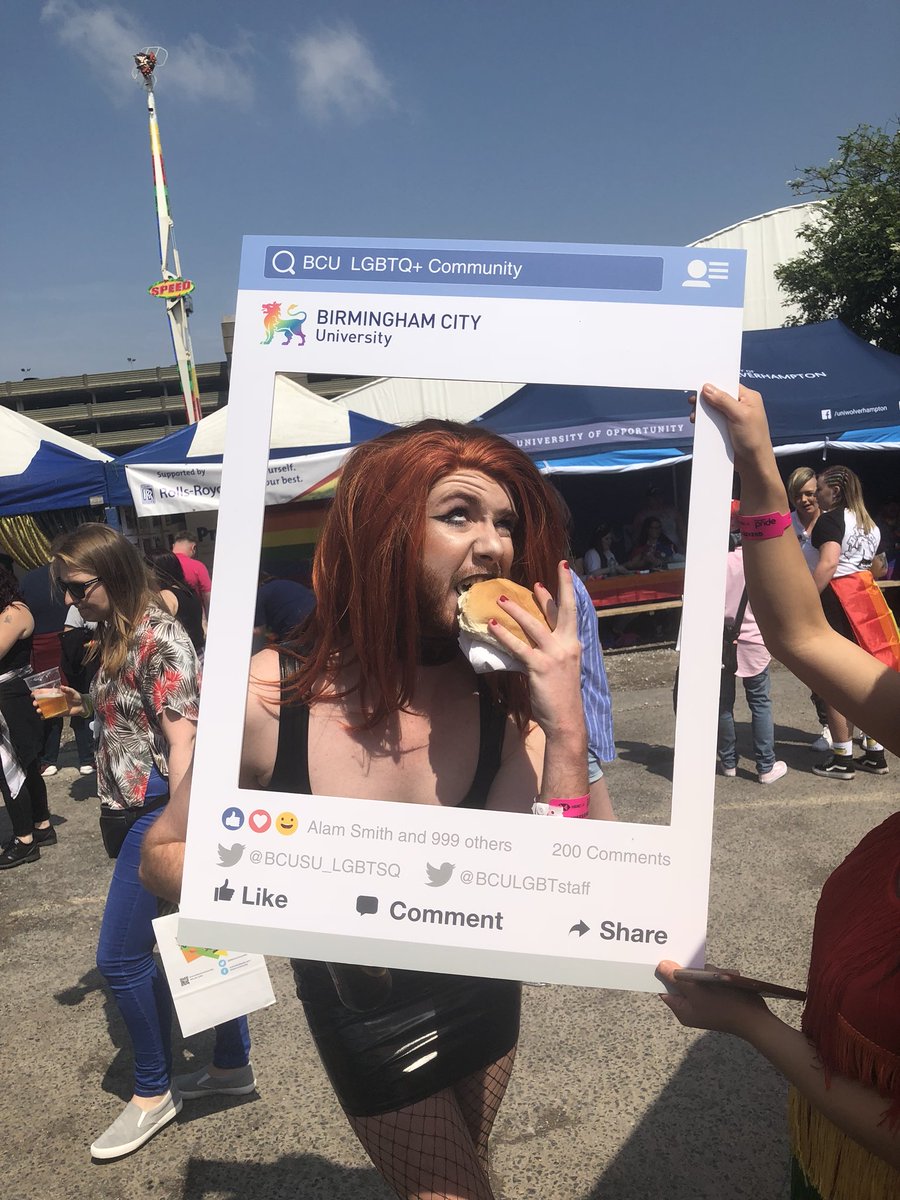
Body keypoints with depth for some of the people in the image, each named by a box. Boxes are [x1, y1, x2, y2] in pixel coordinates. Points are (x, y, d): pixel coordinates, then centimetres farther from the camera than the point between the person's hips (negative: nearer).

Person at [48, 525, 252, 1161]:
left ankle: (154, 1091, 20)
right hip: (140, 812, 9)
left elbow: (183, 734, -22)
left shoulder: (158, 638, -17)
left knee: (121, 955, 0)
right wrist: (87, 705, 6)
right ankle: (234, 1062, 32)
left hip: (160, 810, -9)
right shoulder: (118, 637, 11)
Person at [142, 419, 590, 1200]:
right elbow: (165, 852, -12)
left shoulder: (507, 695, -22)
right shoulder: (273, 697, -26)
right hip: (366, 1021, -3)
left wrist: (567, 727, -38)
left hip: (482, 999, 3)